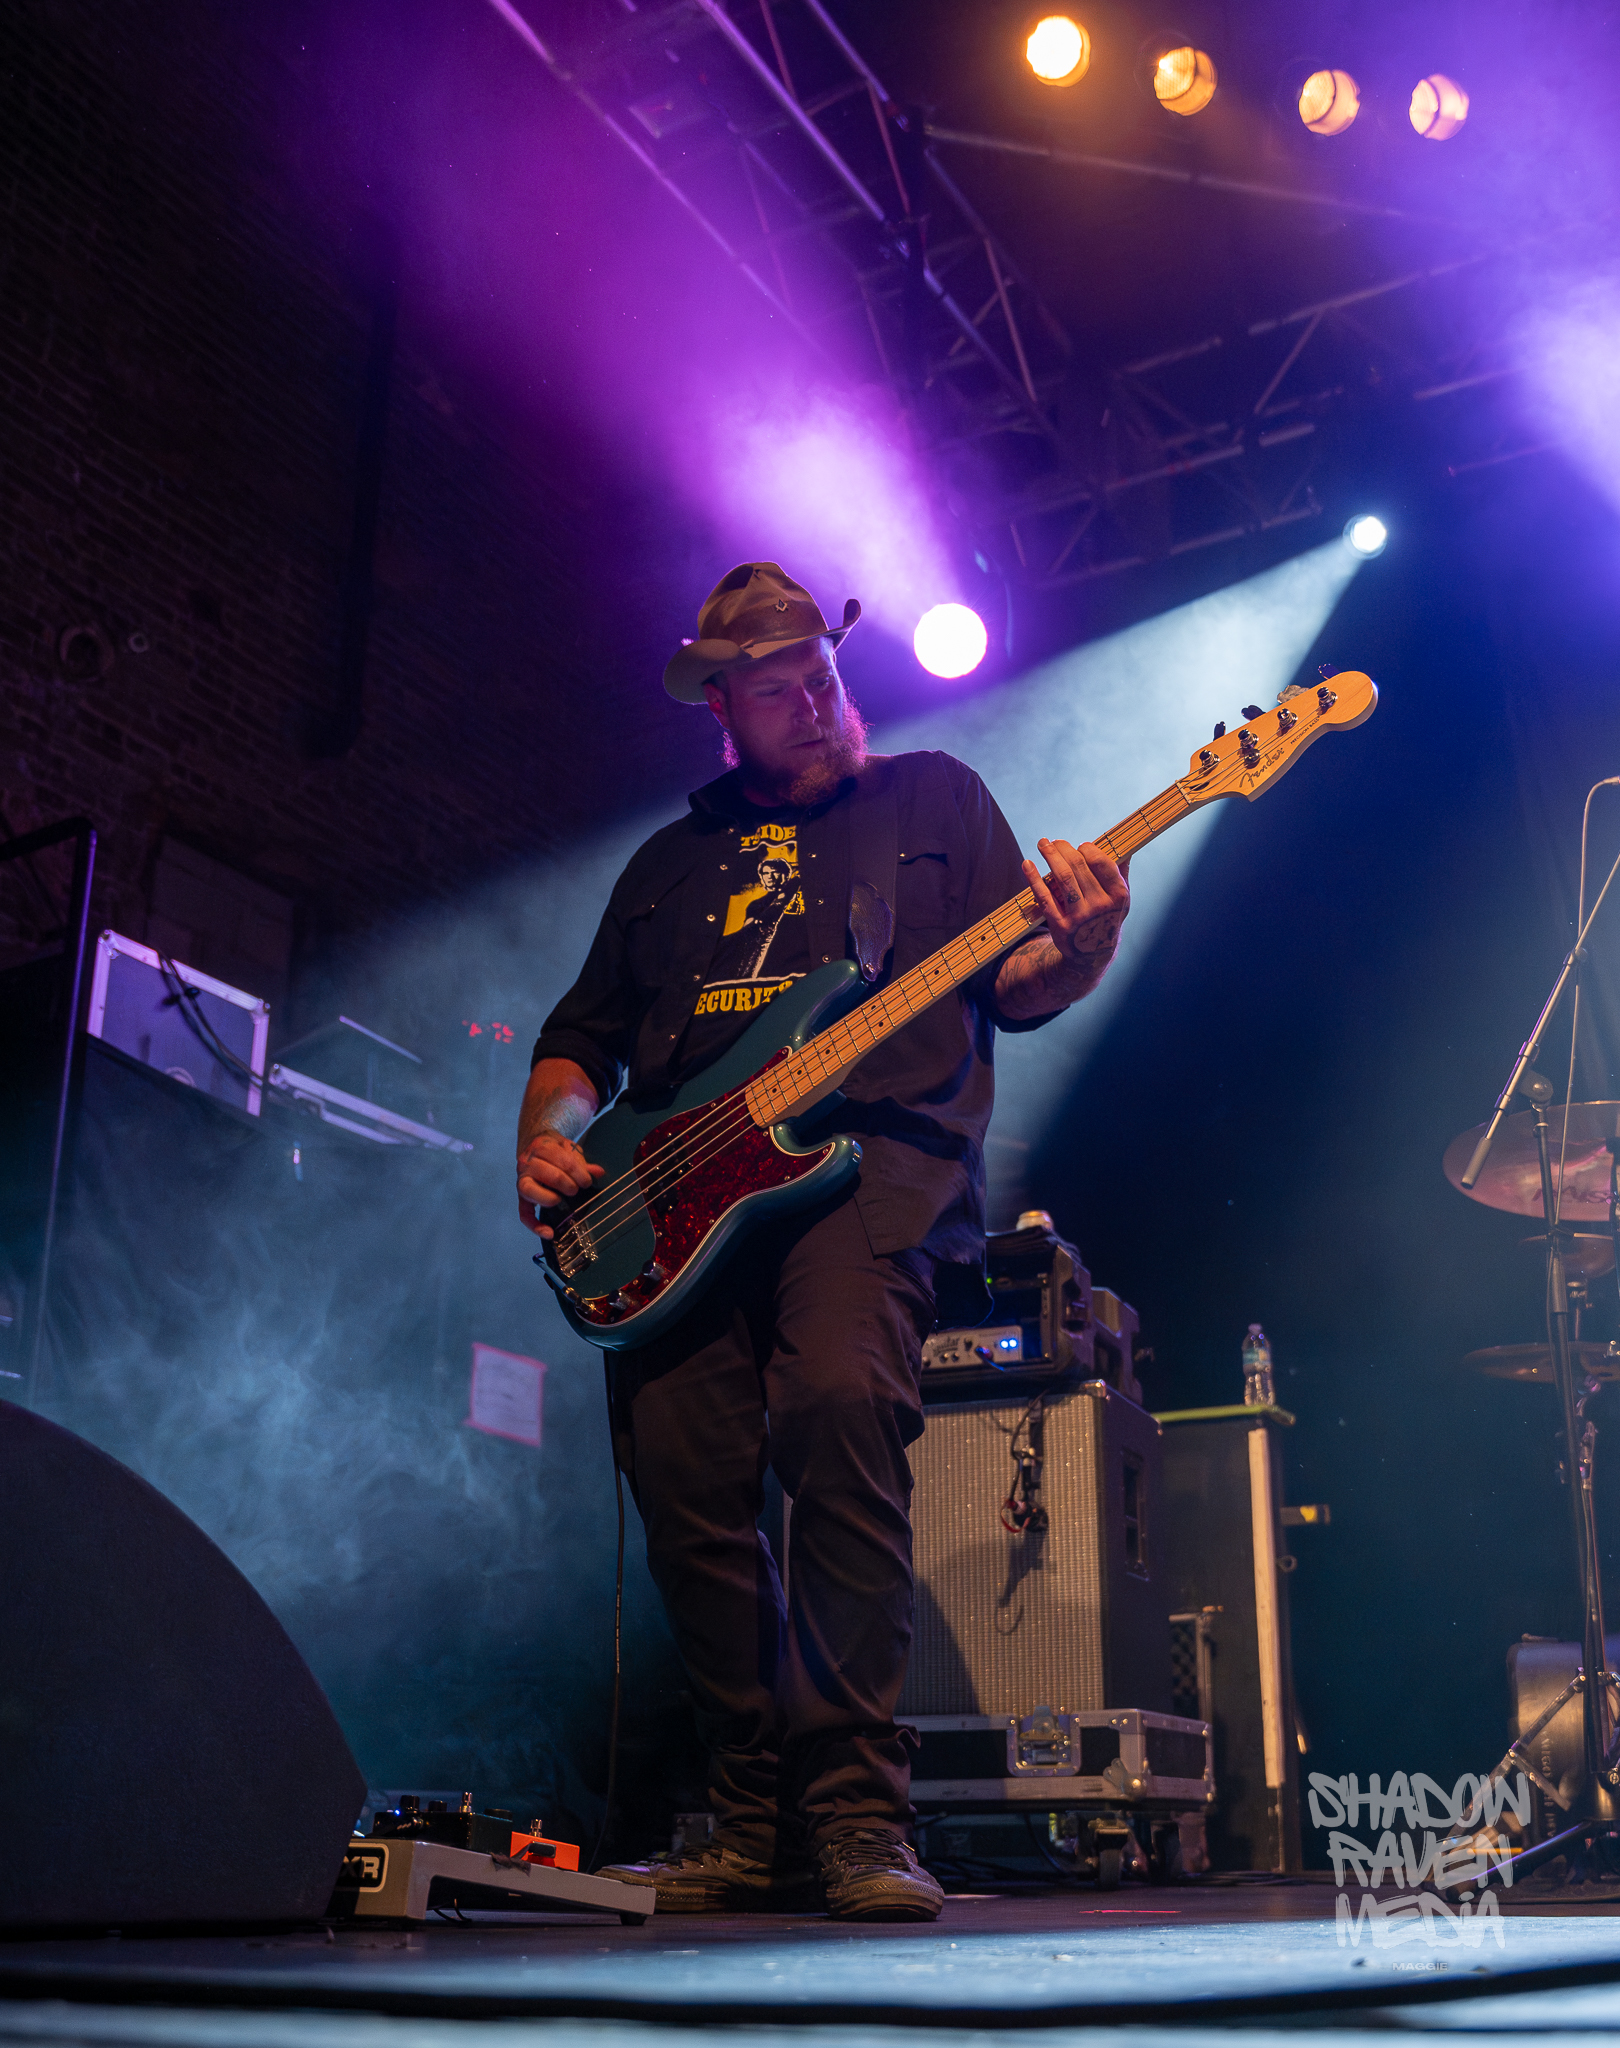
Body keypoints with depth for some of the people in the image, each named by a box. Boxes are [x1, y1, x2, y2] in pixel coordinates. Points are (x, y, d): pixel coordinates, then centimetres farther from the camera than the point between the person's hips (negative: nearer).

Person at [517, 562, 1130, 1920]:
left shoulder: (931, 796, 19)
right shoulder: (670, 861, 28)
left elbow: (1018, 990, 9)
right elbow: (581, 1037, 28)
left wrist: (1078, 946, -14)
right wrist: (549, 1133, 6)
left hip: (873, 1157, -3)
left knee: (840, 1397, -30)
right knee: (682, 1472, -12)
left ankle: (857, 1814, -20)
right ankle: (758, 1825, 3)